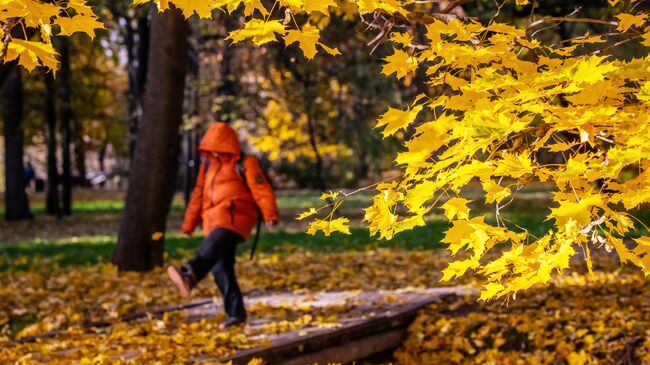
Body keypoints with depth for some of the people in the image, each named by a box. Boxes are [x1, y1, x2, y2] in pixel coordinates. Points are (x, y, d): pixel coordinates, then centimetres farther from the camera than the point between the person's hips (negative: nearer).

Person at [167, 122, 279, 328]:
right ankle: (236, 313, 7)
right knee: (220, 268, 2)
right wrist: (189, 224, 23)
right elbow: (198, 195, 25)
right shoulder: (208, 165, 22)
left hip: (234, 218, -8)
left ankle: (189, 276, -61)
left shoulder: (245, 164, 1)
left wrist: (270, 214, -20)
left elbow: (262, 190, -8)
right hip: (214, 223, 8)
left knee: (211, 248, -34)